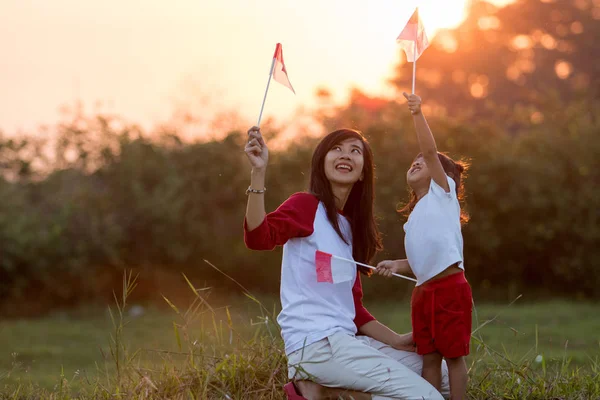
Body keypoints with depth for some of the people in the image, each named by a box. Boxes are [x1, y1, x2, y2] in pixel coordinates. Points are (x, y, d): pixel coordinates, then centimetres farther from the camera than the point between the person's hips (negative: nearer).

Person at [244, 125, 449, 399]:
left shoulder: (349, 228, 20)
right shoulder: (306, 205, -3)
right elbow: (258, 238, -25)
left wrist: (397, 341, 8)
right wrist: (258, 172, -36)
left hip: (344, 340, 8)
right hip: (314, 343, -8)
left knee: (440, 374, 14)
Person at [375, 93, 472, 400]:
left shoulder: (443, 191, 3)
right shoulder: (414, 217, 22)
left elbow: (430, 151, -11)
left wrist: (418, 114, -20)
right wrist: (397, 265, 8)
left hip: (450, 287, -7)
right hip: (423, 291, 7)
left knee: (454, 354, -3)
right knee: (428, 358, 6)